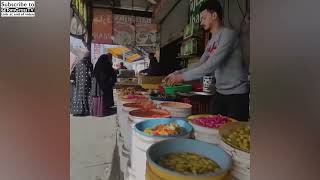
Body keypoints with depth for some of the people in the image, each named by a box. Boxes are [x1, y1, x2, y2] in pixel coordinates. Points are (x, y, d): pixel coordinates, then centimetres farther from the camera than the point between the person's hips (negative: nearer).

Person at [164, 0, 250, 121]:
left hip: (237, 94, -7)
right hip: (220, 93, 7)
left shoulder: (228, 34, -14)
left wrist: (183, 77, -20)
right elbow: (200, 65, 14)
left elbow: (211, 66, -23)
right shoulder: (210, 42, 11)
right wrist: (177, 73, 4)